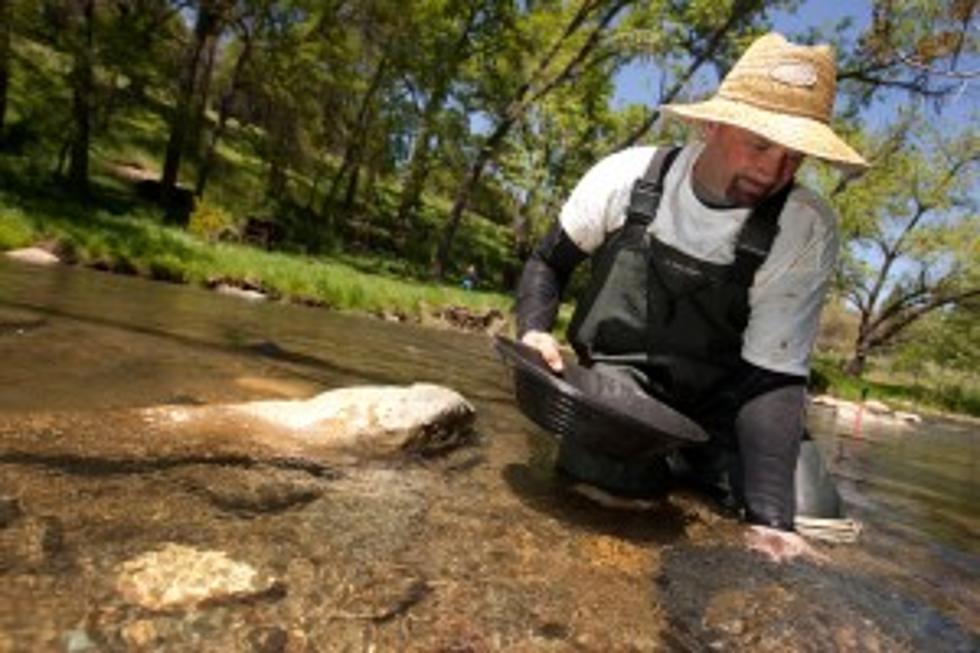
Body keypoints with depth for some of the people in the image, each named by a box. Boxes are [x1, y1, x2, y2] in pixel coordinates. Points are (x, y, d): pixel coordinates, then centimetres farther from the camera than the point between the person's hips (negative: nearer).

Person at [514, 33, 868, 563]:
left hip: (718, 399, 1)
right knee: (608, 469, -28)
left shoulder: (808, 230, -17)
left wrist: (769, 518, -31)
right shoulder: (628, 176, -14)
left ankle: (682, 459, 14)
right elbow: (548, 262, 0)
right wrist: (535, 331, -20)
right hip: (619, 371, -1)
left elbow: (773, 375, -20)